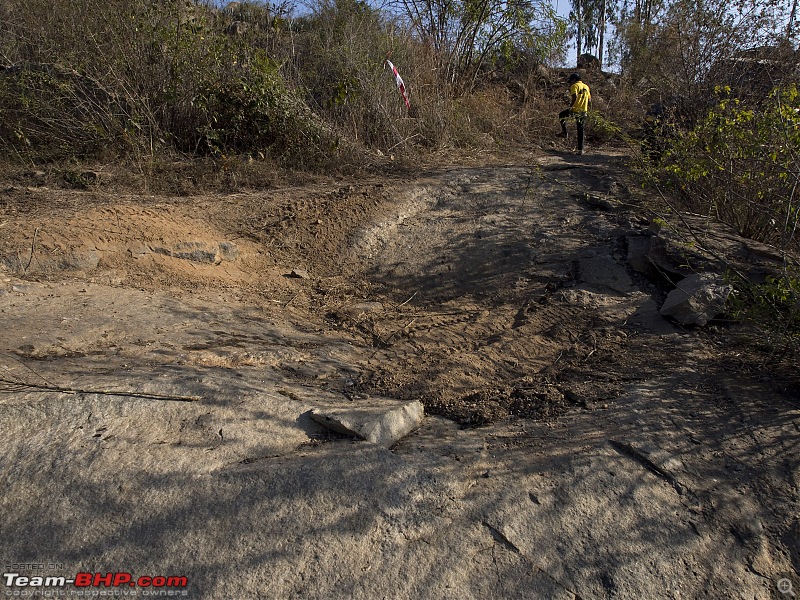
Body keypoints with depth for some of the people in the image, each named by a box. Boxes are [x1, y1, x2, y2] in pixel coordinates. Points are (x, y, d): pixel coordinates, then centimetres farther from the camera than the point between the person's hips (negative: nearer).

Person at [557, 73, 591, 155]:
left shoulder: (575, 86, -3)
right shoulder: (586, 87, 18)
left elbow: (574, 97, -21)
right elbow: (589, 100, 18)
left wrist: (571, 106, -12)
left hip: (575, 110, -6)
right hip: (583, 111, 6)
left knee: (561, 115, 22)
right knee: (580, 130, 9)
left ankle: (564, 132, 14)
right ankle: (580, 149, 6)